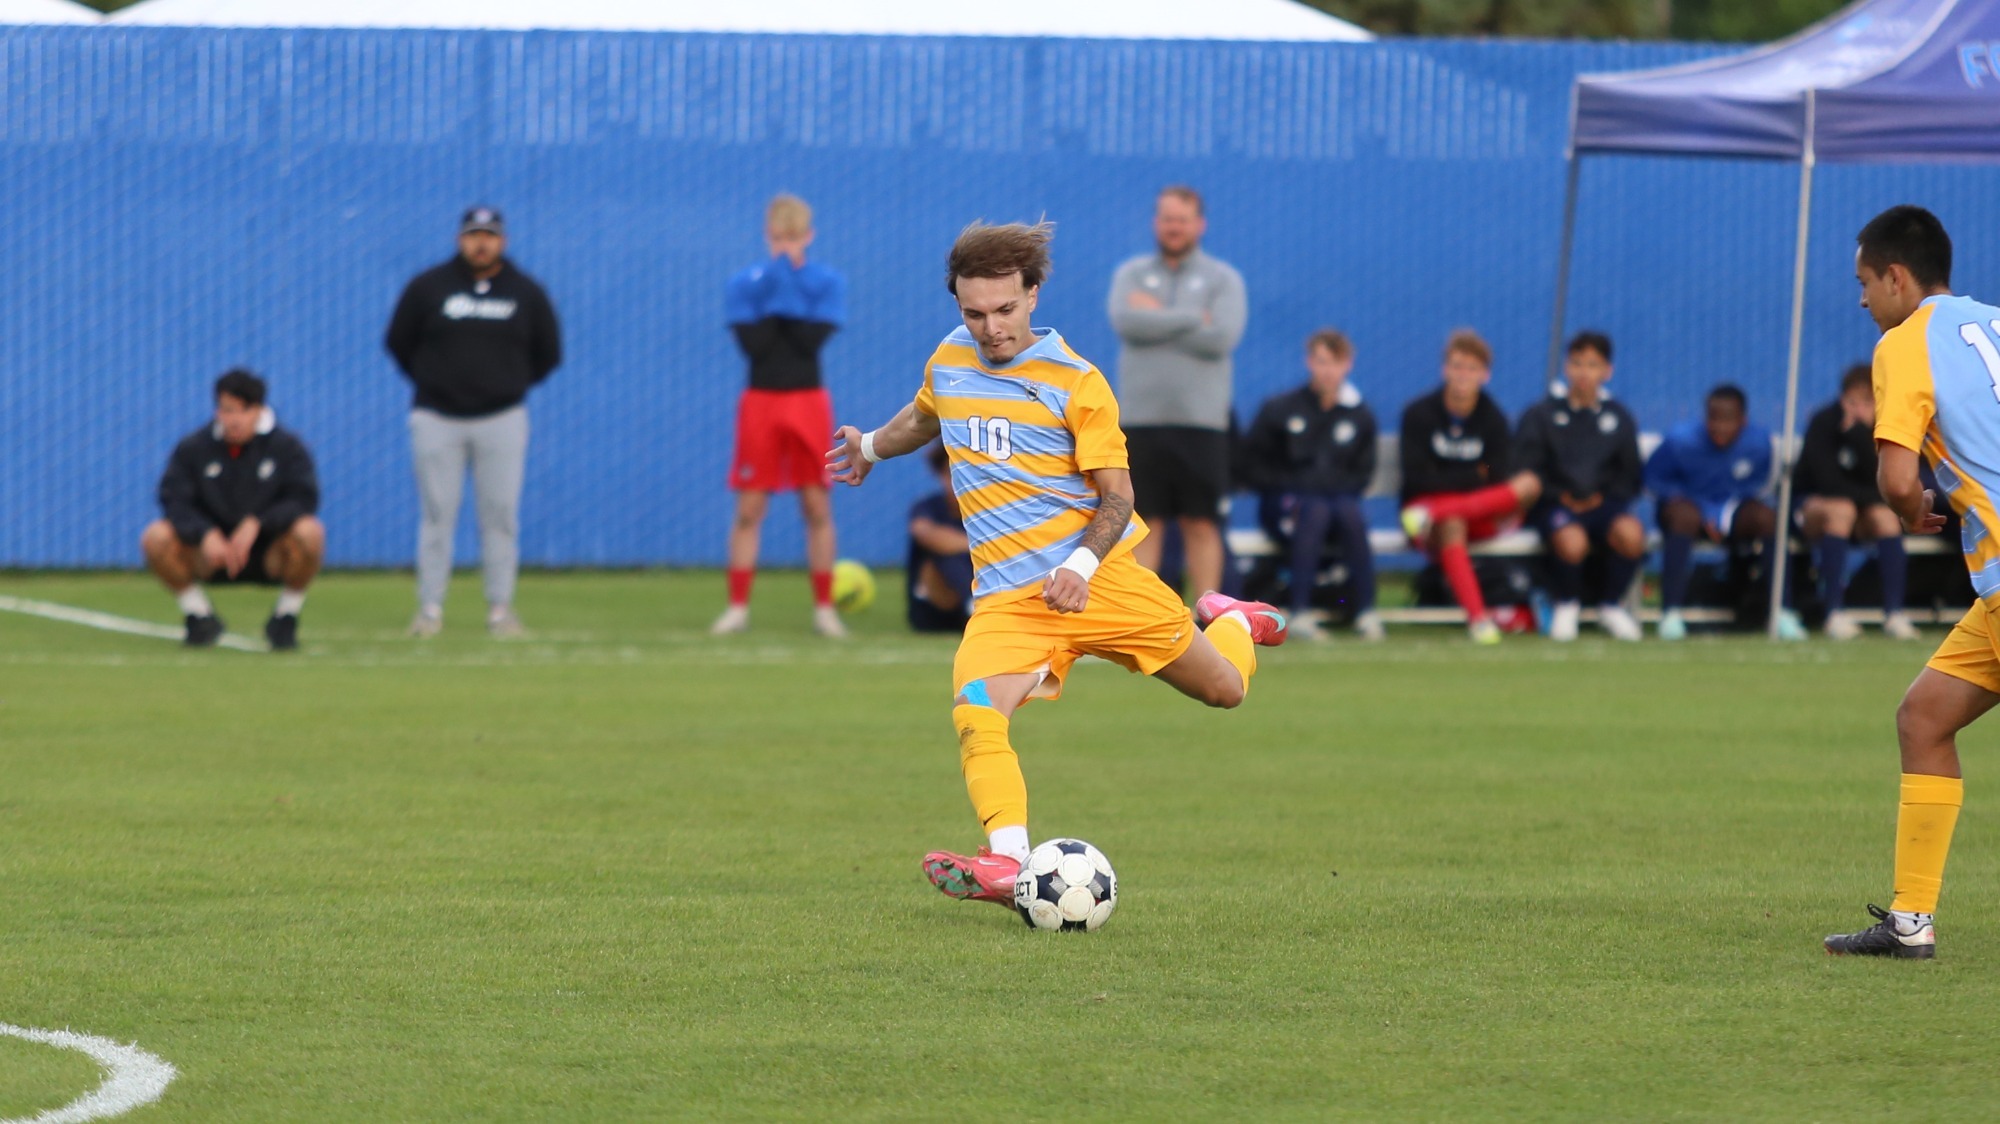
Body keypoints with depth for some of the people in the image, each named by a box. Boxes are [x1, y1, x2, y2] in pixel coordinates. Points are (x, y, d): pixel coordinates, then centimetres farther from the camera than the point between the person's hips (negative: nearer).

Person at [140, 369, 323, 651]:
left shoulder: (286, 447, -6)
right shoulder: (192, 448, -3)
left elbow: (304, 500, -17)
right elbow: (174, 501, -12)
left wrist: (256, 524, -30)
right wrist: (206, 534, -30)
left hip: (270, 555, -1)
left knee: (310, 532, -32)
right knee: (156, 537, -24)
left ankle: (285, 618, -7)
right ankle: (201, 617, 0)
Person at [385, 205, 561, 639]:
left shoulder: (526, 293, 5)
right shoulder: (427, 287, 2)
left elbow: (547, 354, 14)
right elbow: (398, 342, 11)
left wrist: (511, 386, 10)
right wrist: (432, 382, 9)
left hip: (502, 420, 1)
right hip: (438, 419, -1)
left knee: (501, 515, -1)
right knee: (436, 513, -1)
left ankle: (500, 608, 4)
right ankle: (430, 609, 2)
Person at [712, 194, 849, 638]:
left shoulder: (828, 283, 1)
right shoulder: (746, 284, 2)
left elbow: (812, 339, -13)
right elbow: (753, 343, -13)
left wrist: (787, 298, -15)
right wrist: (779, 293, -13)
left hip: (808, 404, 0)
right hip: (761, 402, 0)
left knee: (817, 506, -1)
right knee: (749, 509, -1)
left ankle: (824, 608, 5)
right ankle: (738, 607, 2)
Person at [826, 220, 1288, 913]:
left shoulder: (1074, 382, -7)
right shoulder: (948, 363, 7)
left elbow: (1116, 498, -7)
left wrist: (1082, 566, -25)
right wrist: (872, 447, 50)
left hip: (1100, 576, -2)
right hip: (1007, 594, 2)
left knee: (1224, 689, 9)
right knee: (975, 714, -28)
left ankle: (1229, 621, 45)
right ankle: (1009, 864, -39)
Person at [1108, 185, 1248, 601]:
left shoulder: (1223, 279, 5)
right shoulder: (1131, 274, 10)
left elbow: (1222, 337, -11)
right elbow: (1127, 322, -10)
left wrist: (1159, 318, -7)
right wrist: (1193, 319, -8)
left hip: (1201, 421, -2)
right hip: (1141, 419, 2)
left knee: (1201, 524, -1)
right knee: (1142, 521, 2)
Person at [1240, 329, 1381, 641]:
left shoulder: (1360, 416, 7)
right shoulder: (1279, 409, -1)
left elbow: (1362, 472, 11)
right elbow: (1254, 463, 1)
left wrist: (1342, 490, -8)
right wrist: (1287, 495, -11)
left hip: (1339, 497, 2)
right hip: (1289, 503, -2)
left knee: (1351, 514, -31)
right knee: (1317, 512, -34)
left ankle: (1366, 611, -33)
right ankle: (1299, 612, -39)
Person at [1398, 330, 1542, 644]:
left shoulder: (1493, 419, 6)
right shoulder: (1419, 414, 0)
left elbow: (1500, 482, -5)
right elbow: (1417, 480, -9)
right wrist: (1474, 480, -10)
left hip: (1483, 518, 3)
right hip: (1425, 504, -3)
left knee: (1530, 484, -26)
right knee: (1451, 526, -40)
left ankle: (1432, 517, -40)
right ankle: (1477, 617, -56)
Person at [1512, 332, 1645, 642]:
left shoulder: (1619, 418, 14)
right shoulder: (1540, 416, 8)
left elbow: (1630, 475, 14)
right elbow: (1526, 470, 3)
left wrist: (1604, 497, -4)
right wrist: (1560, 496, -10)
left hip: (1604, 503, 2)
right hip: (1556, 503, -2)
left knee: (1630, 533, -34)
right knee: (1571, 542, -38)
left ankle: (1611, 605, -4)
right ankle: (1566, 605, -4)